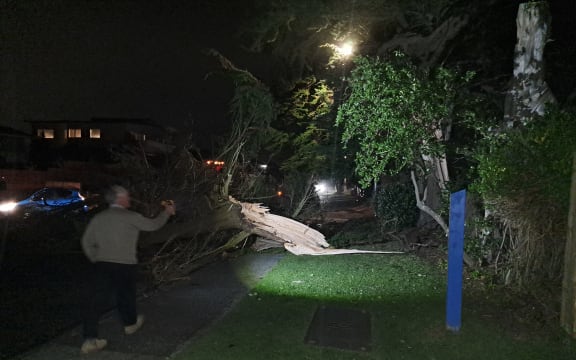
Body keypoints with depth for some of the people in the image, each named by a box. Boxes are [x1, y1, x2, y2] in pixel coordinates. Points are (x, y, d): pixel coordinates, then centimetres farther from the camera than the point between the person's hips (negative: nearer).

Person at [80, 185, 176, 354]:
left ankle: (90, 340, 3)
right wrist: (167, 212, 19)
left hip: (101, 266, 3)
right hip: (124, 266, -3)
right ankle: (130, 323, 43)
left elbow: (87, 242, 10)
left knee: (93, 301, 5)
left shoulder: (98, 218, 7)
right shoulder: (130, 217, -8)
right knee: (125, 295, 19)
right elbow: (153, 225, 3)